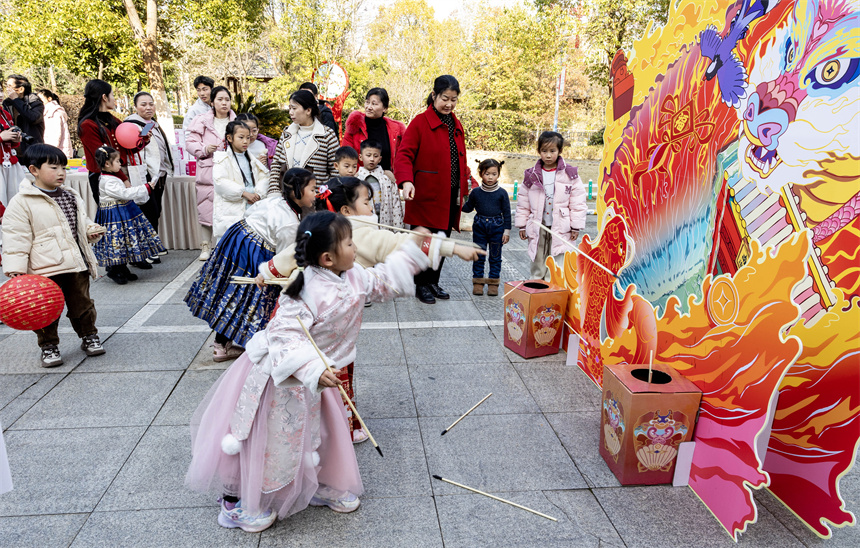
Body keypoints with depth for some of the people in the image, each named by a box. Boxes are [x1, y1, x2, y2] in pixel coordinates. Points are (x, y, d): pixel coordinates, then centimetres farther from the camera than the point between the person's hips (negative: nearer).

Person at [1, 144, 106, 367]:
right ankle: (48, 346, 20)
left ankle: (89, 336, 30)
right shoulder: (22, 202, -7)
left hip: (76, 265, 5)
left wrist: (91, 230, 2)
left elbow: (81, 222, 24)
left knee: (82, 304, 14)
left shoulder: (71, 196, 11)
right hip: (44, 270, -4)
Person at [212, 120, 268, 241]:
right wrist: (244, 193, -19)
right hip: (229, 213, -6)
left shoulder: (251, 159, 16)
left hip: (251, 208, 6)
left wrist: (258, 193, -7)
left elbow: (264, 176, 12)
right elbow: (220, 182, -17)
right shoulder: (222, 158, -4)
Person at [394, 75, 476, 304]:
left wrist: (463, 189, 13)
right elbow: (404, 154, -13)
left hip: (451, 197, 6)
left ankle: (433, 282, 27)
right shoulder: (420, 122, -6)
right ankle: (421, 285, 18)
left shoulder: (456, 126, 15)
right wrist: (406, 180, -30)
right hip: (427, 196, -6)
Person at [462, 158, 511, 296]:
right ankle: (478, 282, 17)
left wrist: (507, 231, -2)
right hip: (479, 226, 1)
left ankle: (493, 283, 17)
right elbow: (469, 207, 13)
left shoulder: (502, 193, -3)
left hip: (497, 227, -1)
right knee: (478, 255, 6)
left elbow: (507, 213, 0)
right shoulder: (476, 192, 0)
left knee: (495, 256, 7)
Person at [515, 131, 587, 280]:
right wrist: (522, 225, 8)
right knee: (538, 262, 11)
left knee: (557, 266, -1)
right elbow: (523, 203, 10)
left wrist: (576, 227, -3)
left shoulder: (570, 175, -1)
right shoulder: (531, 175, 5)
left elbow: (578, 202, 0)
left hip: (561, 229, -2)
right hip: (537, 228, 2)